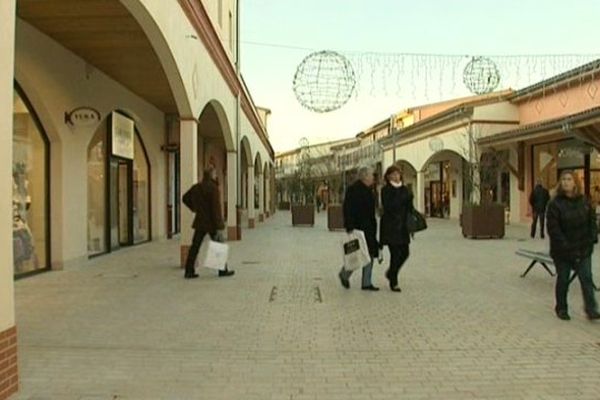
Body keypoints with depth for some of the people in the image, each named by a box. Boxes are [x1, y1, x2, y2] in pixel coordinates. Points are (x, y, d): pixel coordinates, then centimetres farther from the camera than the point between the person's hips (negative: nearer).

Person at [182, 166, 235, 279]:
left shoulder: (196, 187, 6)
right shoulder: (213, 188, -16)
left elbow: (185, 198, 20)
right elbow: (216, 208, -19)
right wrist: (219, 226, -18)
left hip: (200, 222, 6)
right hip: (211, 223, -6)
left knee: (195, 246, 7)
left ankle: (189, 271, 6)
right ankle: (223, 270, 16)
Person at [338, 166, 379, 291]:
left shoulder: (368, 190, 16)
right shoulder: (353, 189, -12)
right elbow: (348, 210, -18)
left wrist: (373, 227, 19)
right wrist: (350, 228, -23)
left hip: (369, 228, 9)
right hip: (358, 228, -9)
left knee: (370, 255, 7)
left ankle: (366, 283, 14)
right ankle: (344, 274, 19)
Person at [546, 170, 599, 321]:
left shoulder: (584, 202, 3)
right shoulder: (555, 204, -11)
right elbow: (553, 228, -15)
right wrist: (565, 245, -18)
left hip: (583, 249, 3)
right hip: (562, 251, -3)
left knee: (586, 278, 0)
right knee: (563, 280, 9)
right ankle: (561, 309, 24)